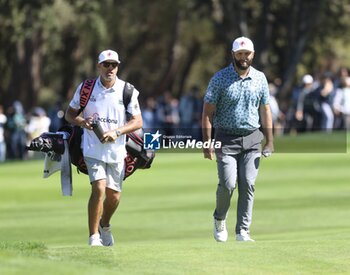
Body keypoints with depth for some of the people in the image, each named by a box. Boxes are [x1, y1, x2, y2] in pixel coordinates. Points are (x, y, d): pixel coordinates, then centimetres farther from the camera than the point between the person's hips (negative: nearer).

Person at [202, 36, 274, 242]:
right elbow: (208, 112, -3)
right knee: (228, 184, -11)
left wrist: (270, 141, 7)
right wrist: (207, 143, -10)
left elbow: (265, 110, 13)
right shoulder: (220, 78, -3)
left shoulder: (260, 78, 7)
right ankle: (219, 218, 16)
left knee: (248, 184, -5)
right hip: (226, 138, -3)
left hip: (252, 139, 3)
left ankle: (243, 231, -1)